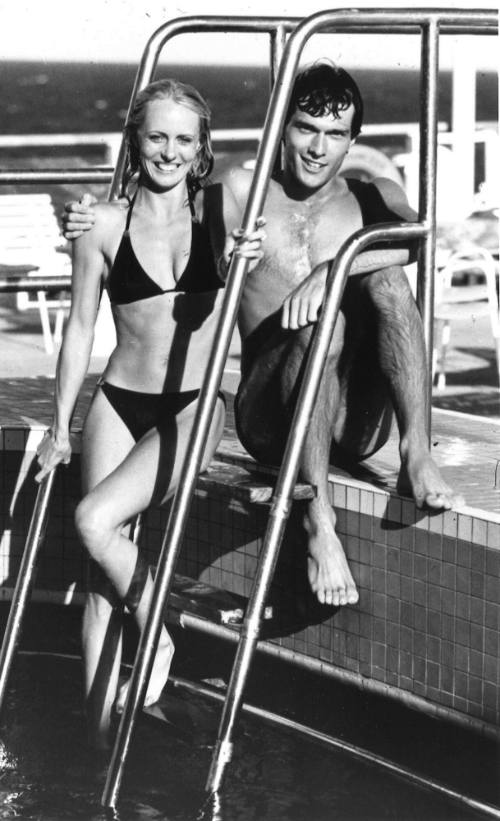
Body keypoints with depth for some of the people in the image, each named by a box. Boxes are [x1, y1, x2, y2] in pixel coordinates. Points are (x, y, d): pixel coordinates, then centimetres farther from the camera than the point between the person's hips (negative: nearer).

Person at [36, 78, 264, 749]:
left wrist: (244, 261, -30)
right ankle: (98, 727, 4)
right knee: (104, 567, -2)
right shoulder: (106, 225, 0)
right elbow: (80, 328, 6)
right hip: (119, 401, 2)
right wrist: (60, 426, 9)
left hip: (193, 407, -2)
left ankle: (158, 641, 1)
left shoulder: (218, 208, -1)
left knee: (96, 521, -22)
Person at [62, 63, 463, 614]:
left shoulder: (371, 198, 10)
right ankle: (318, 514, -36)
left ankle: (416, 457, -30)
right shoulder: (241, 191, 10)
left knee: (384, 278, -23)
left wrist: (328, 271, -29)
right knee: (324, 320, -32)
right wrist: (96, 222, -4)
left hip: (358, 423, 1)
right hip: (271, 420, -1)